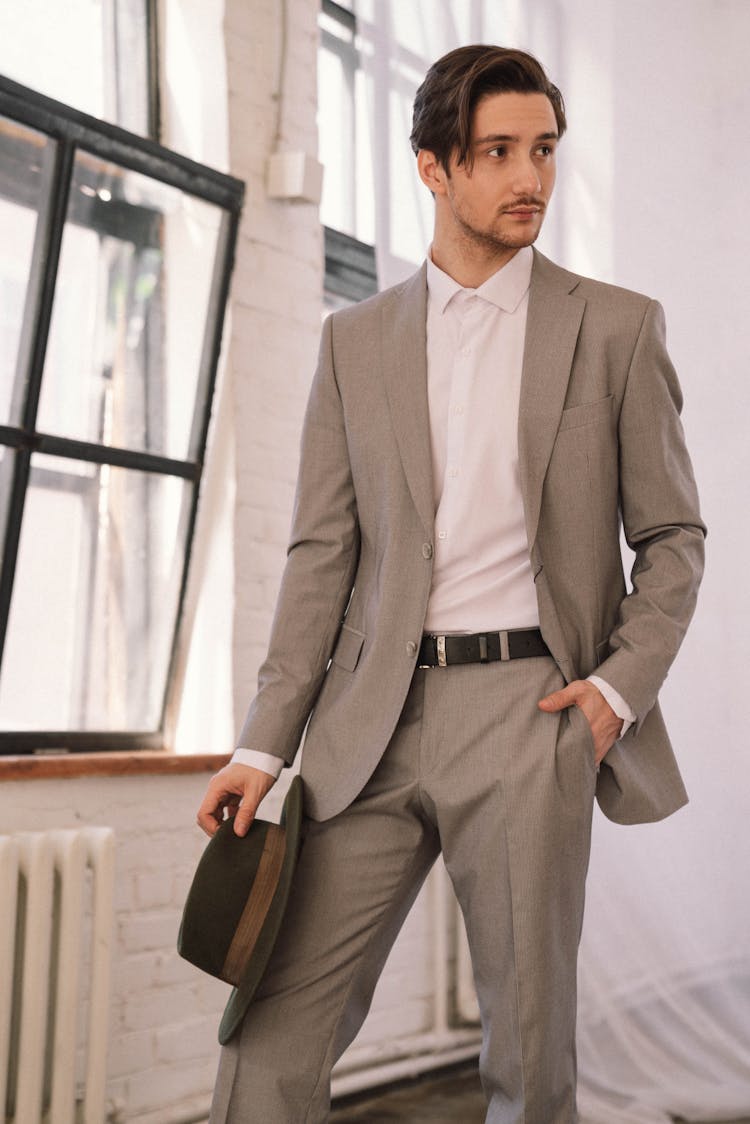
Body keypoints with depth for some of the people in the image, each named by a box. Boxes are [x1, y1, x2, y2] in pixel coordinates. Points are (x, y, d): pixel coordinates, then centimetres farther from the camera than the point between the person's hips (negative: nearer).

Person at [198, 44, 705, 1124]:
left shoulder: (617, 327, 7)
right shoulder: (355, 341, 12)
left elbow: (671, 534, 9)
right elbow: (323, 551, 9)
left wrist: (622, 685, -6)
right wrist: (265, 744, 1)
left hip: (530, 711, -1)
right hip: (374, 720, 2)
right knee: (274, 1036, -1)